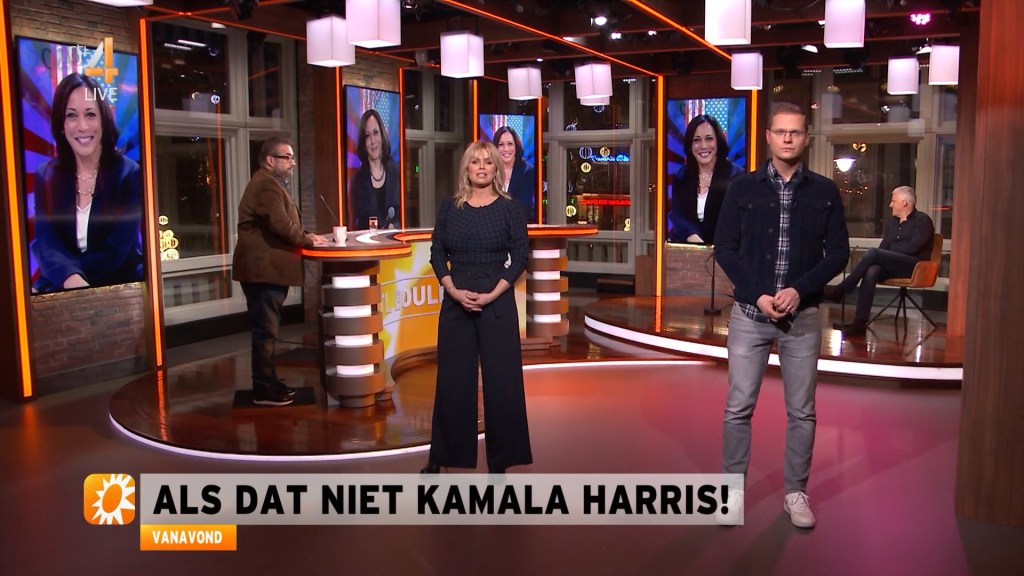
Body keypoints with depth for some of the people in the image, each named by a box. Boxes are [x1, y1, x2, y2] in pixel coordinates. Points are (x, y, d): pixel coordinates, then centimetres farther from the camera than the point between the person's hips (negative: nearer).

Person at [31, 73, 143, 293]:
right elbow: (45, 245, -8)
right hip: (61, 286, 2)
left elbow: (116, 253, -12)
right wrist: (72, 279, -28)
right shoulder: (46, 176, 4)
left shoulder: (129, 174, -6)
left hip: (120, 285, -2)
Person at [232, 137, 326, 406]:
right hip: (263, 270, -11)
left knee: (266, 330, 16)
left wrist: (303, 237, 8)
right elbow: (280, 225, -23)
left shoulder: (270, 184, 22)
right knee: (266, 331, -6)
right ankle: (264, 390, 0)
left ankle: (268, 382, 25)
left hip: (265, 269, 11)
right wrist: (306, 239, -8)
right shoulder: (267, 185, -14)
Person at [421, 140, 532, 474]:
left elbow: (520, 257, -3)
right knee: (451, 378, 8)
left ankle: (500, 459, 12)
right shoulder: (450, 207, 7)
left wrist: (491, 295, -13)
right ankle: (441, 455, 20)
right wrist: (454, 291, -9)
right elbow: (436, 253, 6)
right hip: (455, 301, 2)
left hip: (496, 302, -2)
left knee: (500, 378, 1)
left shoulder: (509, 208, 0)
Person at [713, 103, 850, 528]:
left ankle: (796, 492, 21)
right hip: (749, 313, 0)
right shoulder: (743, 188, 2)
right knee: (739, 407, 2)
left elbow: (838, 252, 2)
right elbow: (725, 249, -1)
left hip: (802, 316, 1)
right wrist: (759, 294, -12)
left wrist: (799, 290, -13)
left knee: (802, 410, 7)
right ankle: (733, 490, 15)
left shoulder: (824, 192, 4)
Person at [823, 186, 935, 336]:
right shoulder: (891, 222, 22)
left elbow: (913, 247, -11)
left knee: (873, 252, -29)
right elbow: (884, 246, 14)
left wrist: (891, 249, -4)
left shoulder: (922, 220, 1)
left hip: (913, 265, -6)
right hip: (891, 265, 6)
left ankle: (840, 290, -24)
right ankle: (860, 322, -38)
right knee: (871, 272, -31)